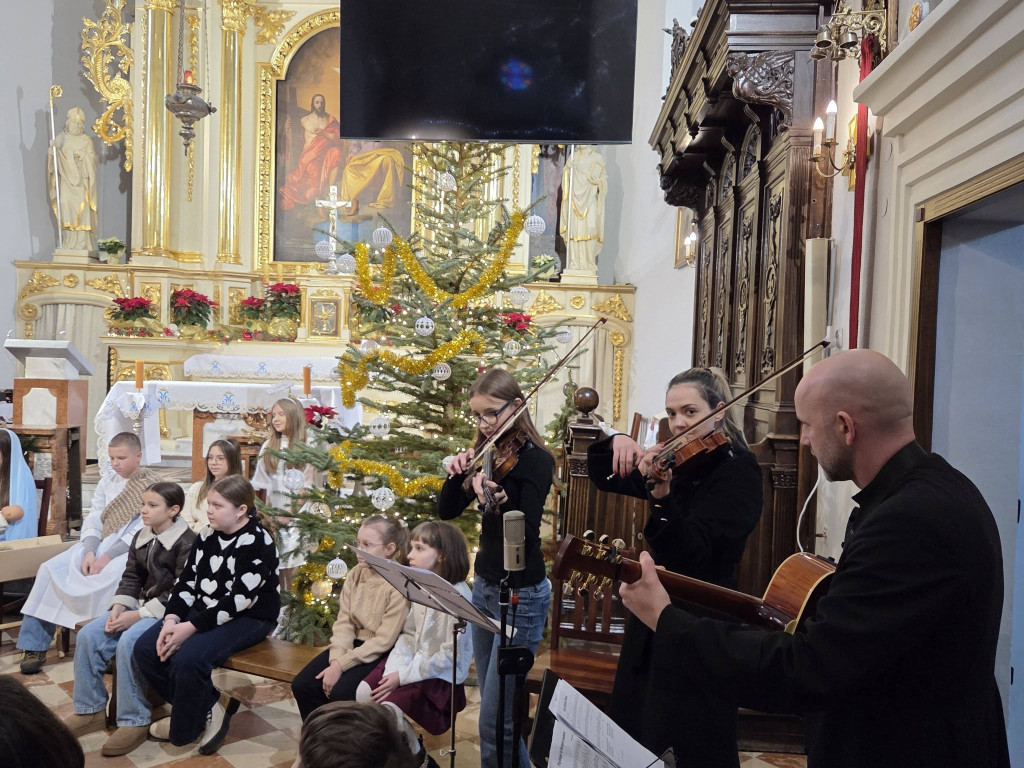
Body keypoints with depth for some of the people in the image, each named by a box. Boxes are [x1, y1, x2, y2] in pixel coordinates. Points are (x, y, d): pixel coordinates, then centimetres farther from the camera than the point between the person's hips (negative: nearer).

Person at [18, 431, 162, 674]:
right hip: (99, 545, 7)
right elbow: (93, 519, 5)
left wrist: (108, 557, -22)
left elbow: (144, 531, -15)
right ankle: (35, 645, -1)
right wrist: (90, 552, -14)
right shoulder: (107, 482, 12)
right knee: (50, 570, -10)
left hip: (131, 549, -6)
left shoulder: (152, 485, -7)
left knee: (108, 577, -36)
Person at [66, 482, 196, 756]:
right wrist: (119, 607, -7)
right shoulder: (141, 537, 9)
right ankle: (90, 711, 9)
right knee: (88, 635, -6)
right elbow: (131, 578, 13)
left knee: (129, 642, -31)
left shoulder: (187, 542, -17)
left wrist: (138, 616, -20)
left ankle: (134, 722, -16)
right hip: (141, 606, 9)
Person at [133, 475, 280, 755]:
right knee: (145, 648, -5)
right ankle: (205, 708, 7)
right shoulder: (208, 534, 4)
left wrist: (190, 627, -25)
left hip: (248, 618, -9)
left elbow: (239, 601, -24)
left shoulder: (258, 544, -20)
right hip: (204, 611, 9)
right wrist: (171, 619, -13)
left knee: (188, 659, -28)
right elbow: (187, 580, 4)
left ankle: (185, 728, 1)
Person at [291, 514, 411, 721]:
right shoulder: (356, 574, 2)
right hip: (354, 645, 7)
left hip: (380, 655, -7)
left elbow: (384, 641, -19)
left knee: (341, 693, -25)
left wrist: (341, 665, -20)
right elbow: (344, 622, 0)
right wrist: (336, 659, -16)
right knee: (302, 685, -7)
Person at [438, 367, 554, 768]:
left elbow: (527, 534, -25)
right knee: (495, 705, 18)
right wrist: (456, 473, -14)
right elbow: (446, 511, 4)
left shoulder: (536, 459, -16)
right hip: (484, 587, 7)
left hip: (521, 596, -7)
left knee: (495, 719, -3)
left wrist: (498, 500, -44)